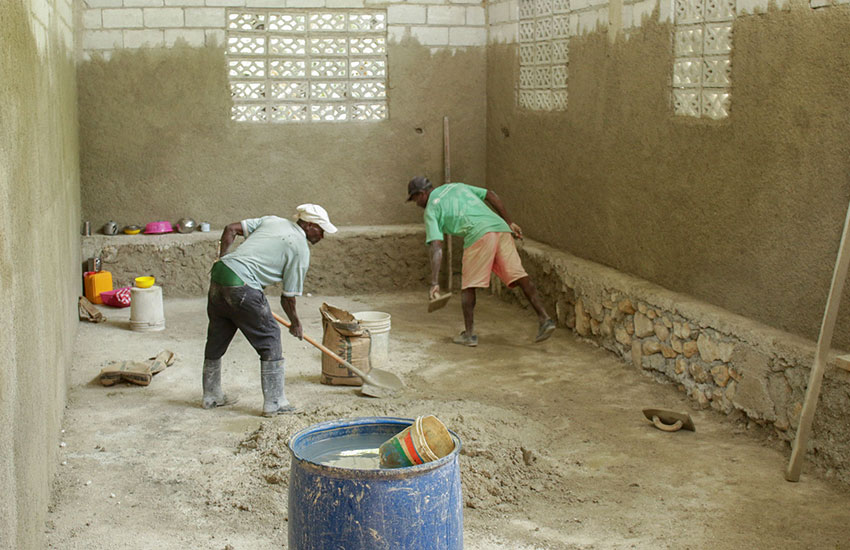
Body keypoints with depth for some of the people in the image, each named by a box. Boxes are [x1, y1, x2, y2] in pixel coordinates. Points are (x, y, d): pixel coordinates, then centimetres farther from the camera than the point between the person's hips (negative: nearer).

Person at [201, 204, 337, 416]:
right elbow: (288, 297, 3)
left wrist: (222, 258, 20)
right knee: (269, 339, 5)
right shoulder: (301, 250, 0)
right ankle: (274, 403, 8)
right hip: (242, 287, -8)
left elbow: (231, 229, 14)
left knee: (217, 339, 20)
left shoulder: (272, 221, 19)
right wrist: (296, 324, 18)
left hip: (219, 272, 8)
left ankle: (212, 396, 35)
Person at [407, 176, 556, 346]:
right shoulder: (457, 186, 30)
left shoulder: (431, 210, 12)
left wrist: (435, 283, -3)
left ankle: (469, 334, 10)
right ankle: (544, 318, -9)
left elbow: (436, 248, 0)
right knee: (519, 276, 1)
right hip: (500, 226, 6)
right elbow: (492, 196, 23)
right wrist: (509, 223, 27)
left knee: (468, 285, 7)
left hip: (479, 235, -6)